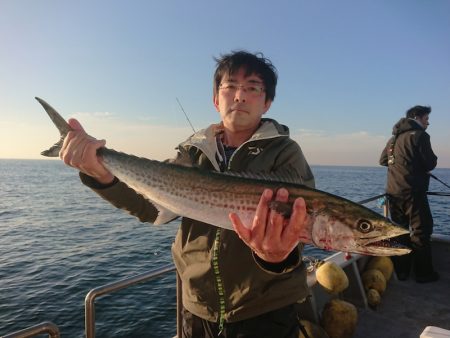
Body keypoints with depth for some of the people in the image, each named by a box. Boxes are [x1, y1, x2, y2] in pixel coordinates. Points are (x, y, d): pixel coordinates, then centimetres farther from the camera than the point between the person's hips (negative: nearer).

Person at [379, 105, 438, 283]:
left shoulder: (394, 137, 15)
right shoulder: (419, 135, -8)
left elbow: (382, 160, 21)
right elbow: (430, 164, -10)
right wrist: (433, 159, 11)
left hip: (393, 192, 7)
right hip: (413, 191, -7)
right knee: (421, 231, 3)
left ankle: (401, 271, 19)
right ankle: (423, 273, 10)